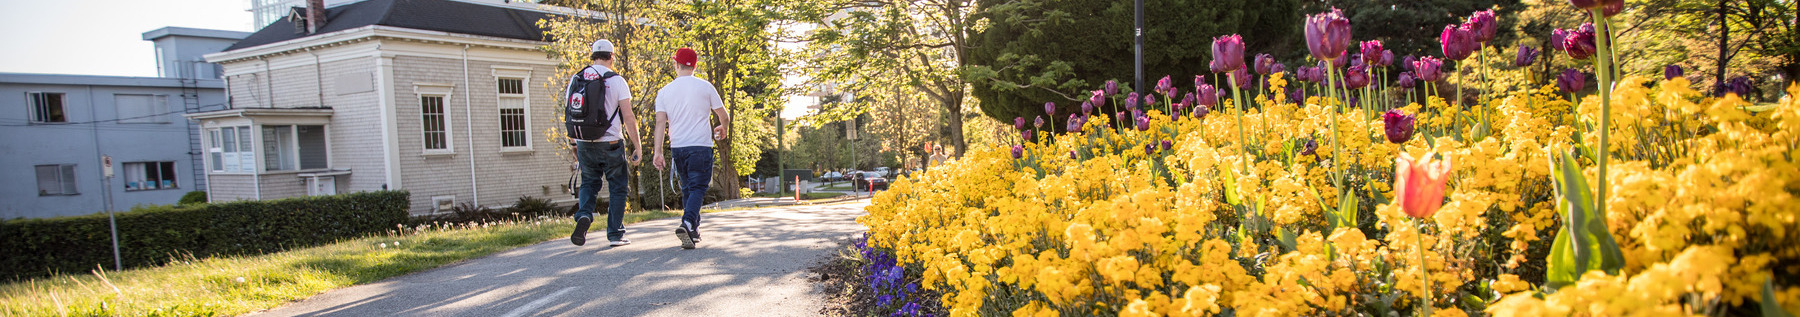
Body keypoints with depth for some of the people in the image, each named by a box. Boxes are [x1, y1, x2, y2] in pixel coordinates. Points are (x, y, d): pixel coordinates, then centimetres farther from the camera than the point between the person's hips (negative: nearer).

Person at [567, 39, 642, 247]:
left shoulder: (576, 80, 6)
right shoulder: (616, 81, -7)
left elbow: (570, 115, 9)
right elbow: (628, 117, -10)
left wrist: (574, 144, 19)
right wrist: (637, 146, -4)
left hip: (584, 143, 4)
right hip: (610, 144, -3)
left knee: (588, 182, 20)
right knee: (617, 187, 10)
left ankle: (583, 216, -6)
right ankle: (615, 234, 12)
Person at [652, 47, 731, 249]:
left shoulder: (665, 91, 6)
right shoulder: (705, 87, 0)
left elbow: (660, 122, -2)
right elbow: (724, 116, 6)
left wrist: (658, 151, -3)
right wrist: (724, 129, 28)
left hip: (677, 146, 3)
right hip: (701, 146, -3)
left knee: (687, 187, 17)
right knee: (698, 187, -4)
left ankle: (693, 230, 21)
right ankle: (687, 223, -26)